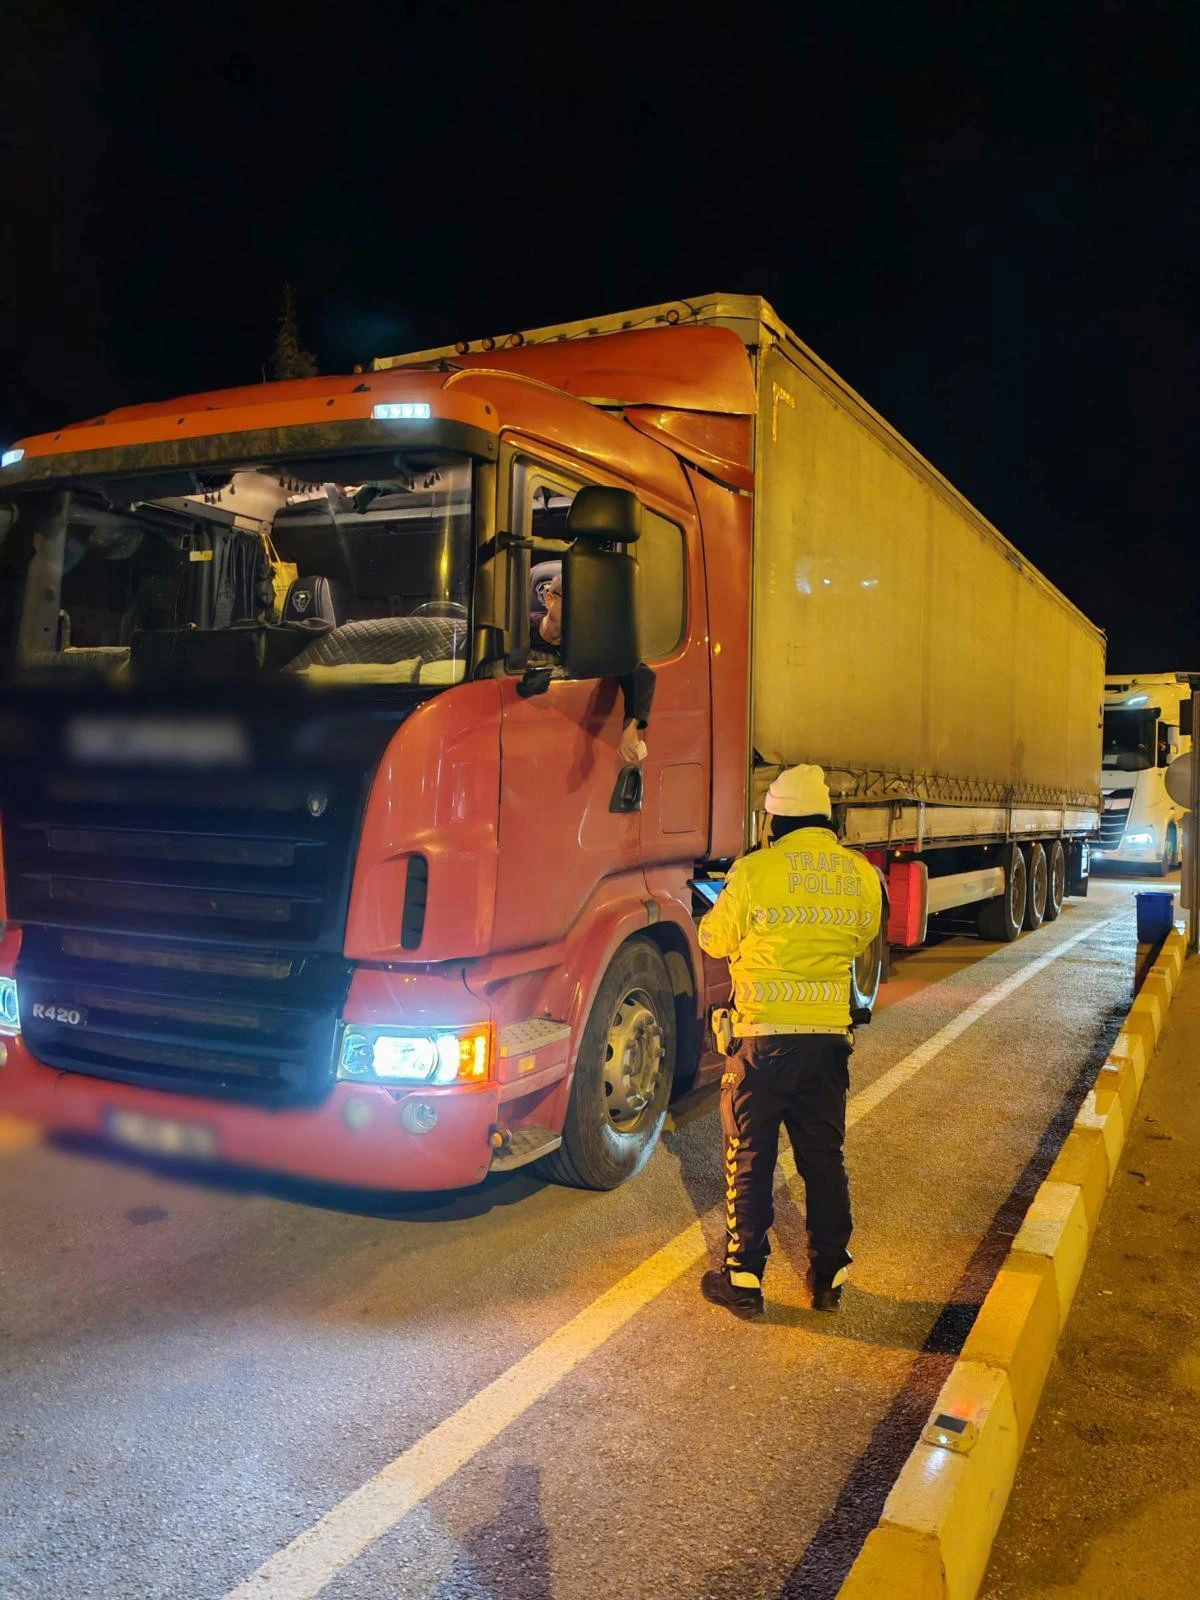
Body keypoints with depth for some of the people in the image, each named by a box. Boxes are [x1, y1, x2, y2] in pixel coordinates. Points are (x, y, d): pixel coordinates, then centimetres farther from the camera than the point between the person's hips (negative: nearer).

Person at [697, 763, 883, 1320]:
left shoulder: (754, 870, -12)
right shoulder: (861, 874, 1)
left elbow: (715, 940, 1)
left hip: (763, 1037, -4)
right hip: (829, 1038, 4)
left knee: (750, 1162, 9)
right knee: (824, 1160, 17)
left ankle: (744, 1281, 16)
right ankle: (829, 1277, 26)